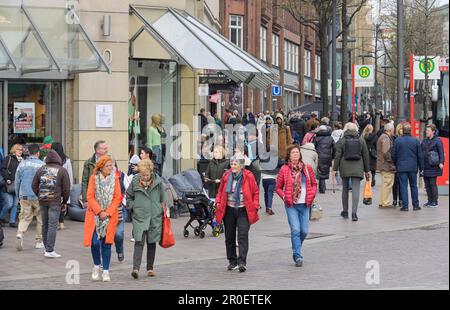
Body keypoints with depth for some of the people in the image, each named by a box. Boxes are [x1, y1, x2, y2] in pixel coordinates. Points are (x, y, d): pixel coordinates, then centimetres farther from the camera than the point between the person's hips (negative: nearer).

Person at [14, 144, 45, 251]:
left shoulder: (22, 164, 3)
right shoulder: (42, 165, -6)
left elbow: (17, 181, 8)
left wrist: (19, 196, 17)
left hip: (24, 196, 2)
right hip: (39, 196, -2)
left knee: (24, 218, 6)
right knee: (40, 219, 10)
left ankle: (20, 234, -18)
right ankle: (39, 241, 15)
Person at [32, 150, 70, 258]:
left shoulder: (41, 170, 7)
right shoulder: (62, 171, -3)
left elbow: (34, 186, 9)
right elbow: (66, 189, -3)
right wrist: (64, 202, 8)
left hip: (42, 201, 4)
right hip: (55, 202, -4)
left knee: (45, 225, 13)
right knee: (52, 225, -4)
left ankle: (47, 248, 19)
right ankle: (49, 250, -8)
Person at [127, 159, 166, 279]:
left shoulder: (158, 182, -1)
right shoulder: (135, 182, -2)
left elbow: (163, 197, 11)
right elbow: (128, 196, 13)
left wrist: (163, 209, 9)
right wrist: (132, 206, 2)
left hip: (155, 217, 1)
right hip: (139, 217, -1)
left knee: (152, 242, 9)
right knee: (139, 242, -13)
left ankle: (150, 268, 19)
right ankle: (136, 268, -20)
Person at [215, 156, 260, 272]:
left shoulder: (248, 176, -5)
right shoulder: (226, 176, 4)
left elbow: (255, 192, 3)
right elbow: (220, 191, 15)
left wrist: (255, 206, -5)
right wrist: (218, 202, 2)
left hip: (243, 210, -4)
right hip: (229, 210, 4)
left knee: (243, 236, -12)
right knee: (229, 237, 9)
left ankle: (242, 262, -14)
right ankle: (232, 261, 21)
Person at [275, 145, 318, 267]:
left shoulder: (307, 168, 6)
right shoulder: (284, 169, 0)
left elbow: (314, 184, 15)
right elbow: (278, 187, 6)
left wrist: (312, 195, -2)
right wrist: (284, 197, -10)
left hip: (304, 204, 3)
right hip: (291, 205, -3)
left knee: (304, 231, 4)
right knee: (295, 230, -11)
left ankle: (296, 251, 30)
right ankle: (298, 256, -5)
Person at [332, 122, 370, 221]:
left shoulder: (341, 141, 1)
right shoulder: (361, 141, 6)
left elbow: (338, 156, -2)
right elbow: (366, 156, 9)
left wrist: (335, 169, 2)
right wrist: (367, 170, 15)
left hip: (345, 168, 0)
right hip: (357, 169, 0)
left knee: (345, 190, 14)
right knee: (356, 190, -4)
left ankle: (345, 212, 23)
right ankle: (354, 212, -15)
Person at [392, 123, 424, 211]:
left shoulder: (397, 140, -4)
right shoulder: (416, 141, -2)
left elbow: (394, 155, 0)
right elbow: (420, 155, 3)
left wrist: (396, 165, 14)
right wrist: (421, 167, 12)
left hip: (401, 167, -1)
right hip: (413, 167, 1)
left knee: (403, 186, 1)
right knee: (414, 186, 11)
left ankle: (405, 206, -2)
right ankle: (415, 205, 14)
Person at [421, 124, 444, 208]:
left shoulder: (437, 140, -5)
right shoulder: (424, 141, 13)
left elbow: (441, 152, -11)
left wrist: (441, 162, -20)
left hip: (433, 166, -6)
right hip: (425, 166, 7)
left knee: (432, 183, -4)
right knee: (427, 184, 9)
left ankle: (434, 202, 3)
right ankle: (430, 201, 17)